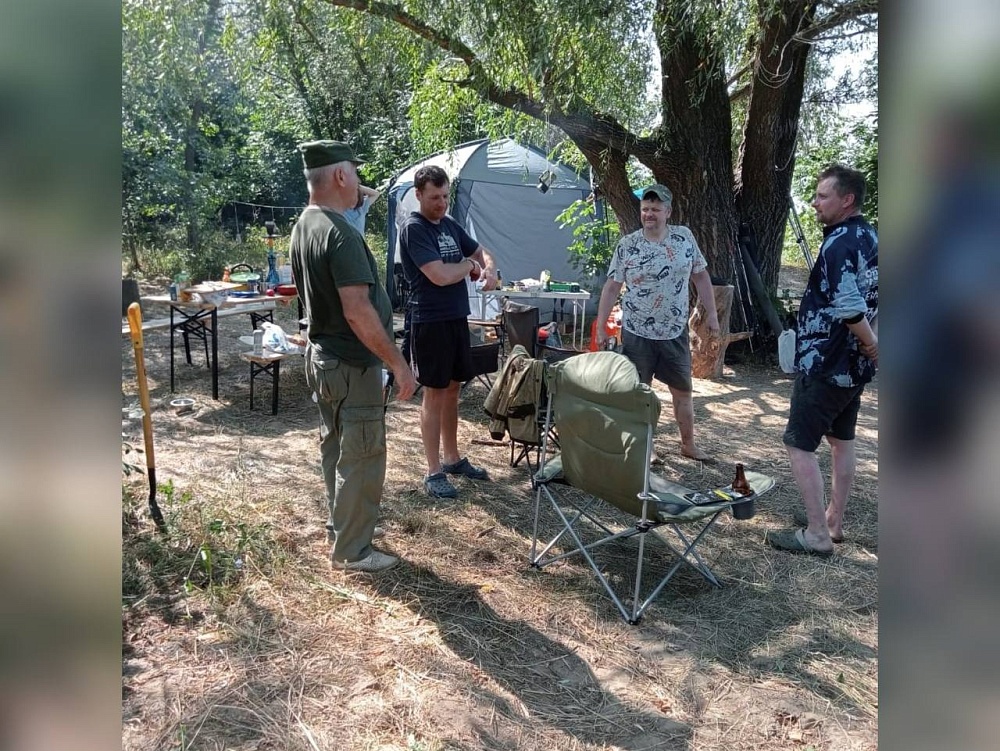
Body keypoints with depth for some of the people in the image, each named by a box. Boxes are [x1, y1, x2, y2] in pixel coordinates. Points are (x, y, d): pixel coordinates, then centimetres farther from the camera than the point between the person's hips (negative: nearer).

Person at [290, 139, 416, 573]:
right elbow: (358, 312, -27)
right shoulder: (340, 233, -23)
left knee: (335, 448, 20)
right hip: (351, 364, -10)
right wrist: (398, 365, -21)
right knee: (361, 457, 1)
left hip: (322, 357, 10)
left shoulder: (303, 226, 7)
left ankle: (339, 529, 34)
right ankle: (351, 552, 13)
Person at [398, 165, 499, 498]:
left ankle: (452, 458, 28)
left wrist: (489, 269, -2)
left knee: (453, 389, 15)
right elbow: (440, 275, -24)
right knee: (434, 394, -2)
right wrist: (469, 265, -5)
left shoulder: (450, 225, 11)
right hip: (430, 322, -8)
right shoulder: (413, 228, -14)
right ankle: (434, 473, 7)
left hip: (457, 318, 8)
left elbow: (481, 252, 22)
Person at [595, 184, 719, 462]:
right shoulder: (627, 245, -6)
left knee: (683, 391, 13)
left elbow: (700, 276, 7)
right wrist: (600, 327, -8)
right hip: (637, 333, -2)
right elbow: (612, 286, -4)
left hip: (675, 332, 2)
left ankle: (689, 444, 30)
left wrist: (712, 314, 4)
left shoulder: (684, 237, 0)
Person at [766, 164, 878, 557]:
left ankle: (817, 534, 2)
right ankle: (834, 521, 28)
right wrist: (868, 347, 13)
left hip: (823, 364, -10)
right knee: (842, 440, 16)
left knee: (799, 444, -2)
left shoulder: (839, 243, -20)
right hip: (853, 364, 10)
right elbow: (868, 302, 15)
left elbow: (849, 308, -27)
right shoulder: (871, 238, 9)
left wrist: (872, 345, -14)